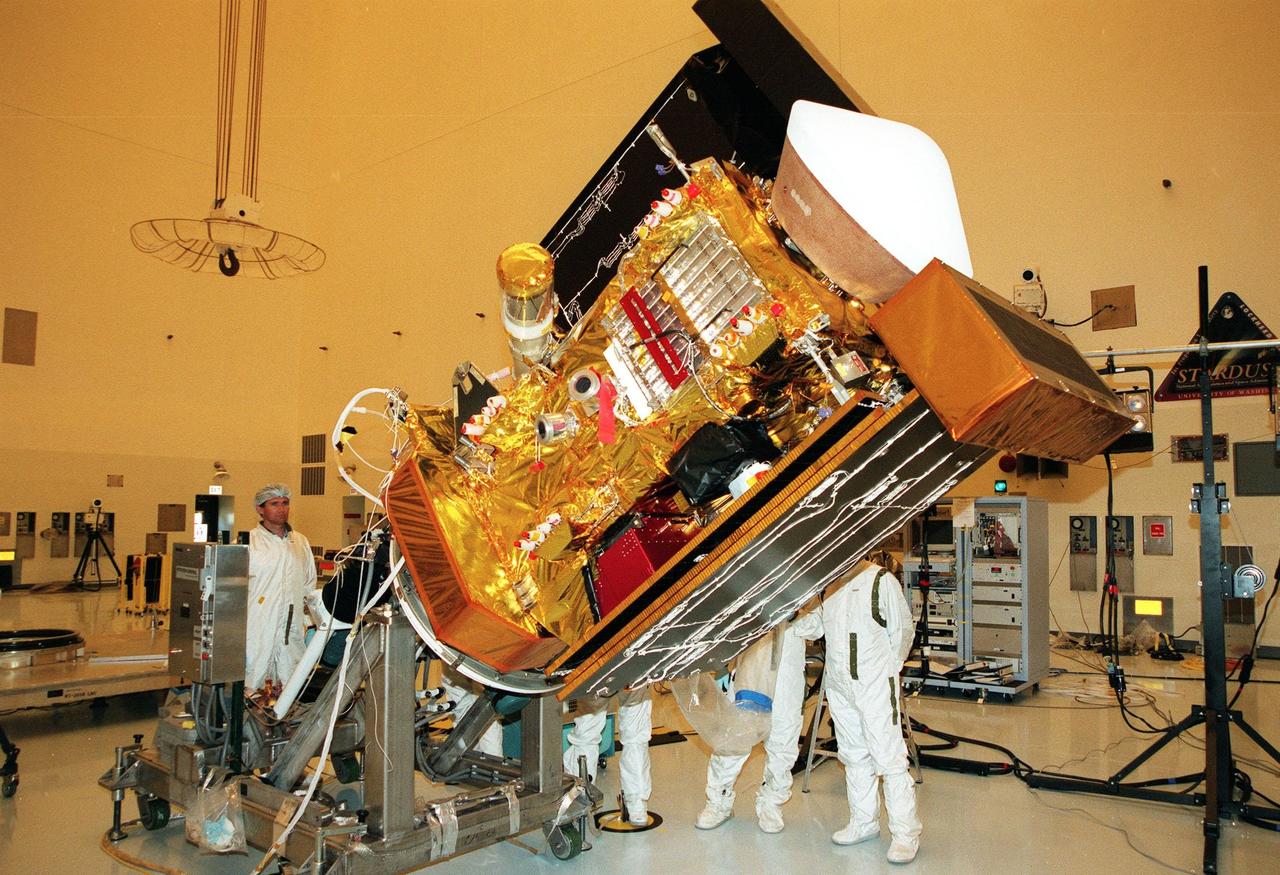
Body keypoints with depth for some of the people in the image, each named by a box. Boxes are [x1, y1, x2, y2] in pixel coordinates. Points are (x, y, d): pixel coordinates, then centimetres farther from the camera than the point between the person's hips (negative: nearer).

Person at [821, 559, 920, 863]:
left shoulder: (883, 581, -10)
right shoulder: (830, 585, 8)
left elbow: (901, 632, -4)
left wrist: (886, 669, 4)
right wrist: (842, 667, 14)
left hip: (875, 685, -6)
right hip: (839, 685, 6)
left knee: (889, 756, -4)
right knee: (853, 755, 15)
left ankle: (906, 833, 7)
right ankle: (864, 823, 28)